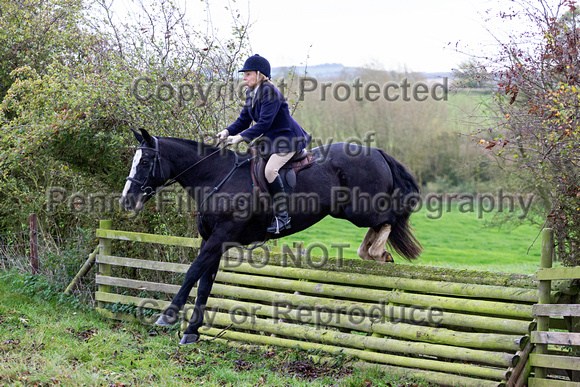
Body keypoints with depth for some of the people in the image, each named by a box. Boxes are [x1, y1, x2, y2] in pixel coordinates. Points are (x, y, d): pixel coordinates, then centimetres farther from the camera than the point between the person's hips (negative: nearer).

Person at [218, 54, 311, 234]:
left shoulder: (270, 92, -21)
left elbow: (264, 123, -27)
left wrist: (241, 137, -30)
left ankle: (282, 216, -20)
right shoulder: (251, 94, 8)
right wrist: (228, 131, -9)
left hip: (288, 138, -10)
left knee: (270, 169, -26)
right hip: (271, 138, 10)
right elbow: (243, 121, 9)